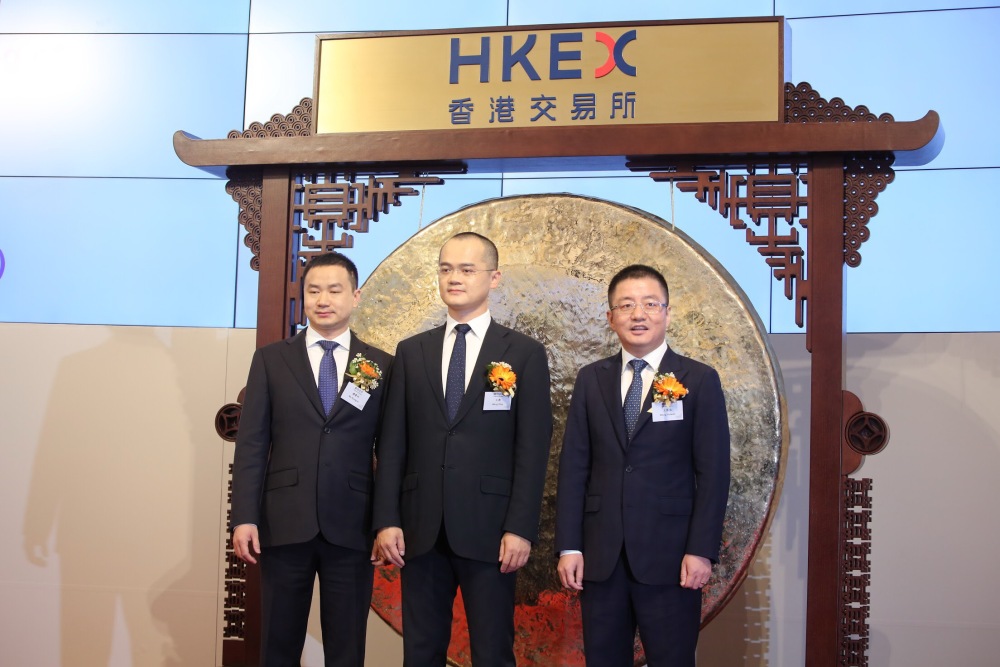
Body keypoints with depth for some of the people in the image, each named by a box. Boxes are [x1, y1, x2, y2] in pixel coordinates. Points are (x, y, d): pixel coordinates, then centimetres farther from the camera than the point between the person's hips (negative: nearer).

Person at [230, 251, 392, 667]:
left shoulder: (382, 366, 5)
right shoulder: (271, 360, 7)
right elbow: (251, 444, 2)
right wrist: (244, 518, -6)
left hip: (351, 528, 0)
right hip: (284, 524, 0)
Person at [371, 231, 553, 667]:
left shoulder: (525, 354, 2)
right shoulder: (411, 353, 11)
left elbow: (532, 449, -3)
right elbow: (391, 444, 7)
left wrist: (520, 528, -11)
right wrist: (386, 520, -1)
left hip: (489, 529, -3)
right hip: (420, 530, 3)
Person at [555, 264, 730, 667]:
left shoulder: (699, 381, 0)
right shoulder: (591, 380, 8)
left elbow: (713, 472, -3)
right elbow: (573, 466, 5)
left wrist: (702, 550, -10)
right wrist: (569, 546, -1)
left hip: (669, 556, -3)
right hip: (600, 555, 3)